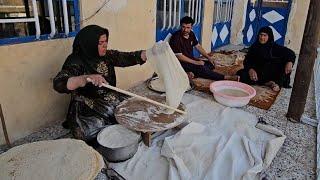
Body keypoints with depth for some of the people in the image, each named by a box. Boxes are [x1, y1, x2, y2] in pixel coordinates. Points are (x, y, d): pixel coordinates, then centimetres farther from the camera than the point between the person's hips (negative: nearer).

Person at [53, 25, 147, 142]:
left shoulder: (108, 56, 2)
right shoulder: (76, 61, -15)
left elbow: (129, 58, -1)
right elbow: (59, 84, -29)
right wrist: (86, 78, -46)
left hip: (111, 103, 6)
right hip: (87, 110, -6)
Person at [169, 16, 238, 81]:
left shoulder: (191, 34, 3)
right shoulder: (176, 37, -20)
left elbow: (198, 46, 14)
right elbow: (179, 56, -22)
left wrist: (208, 57, 2)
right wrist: (196, 62, -22)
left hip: (191, 60, 9)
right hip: (181, 63, -8)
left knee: (211, 64, -5)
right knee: (201, 68, -27)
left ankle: (191, 72, -22)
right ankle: (226, 77, -21)